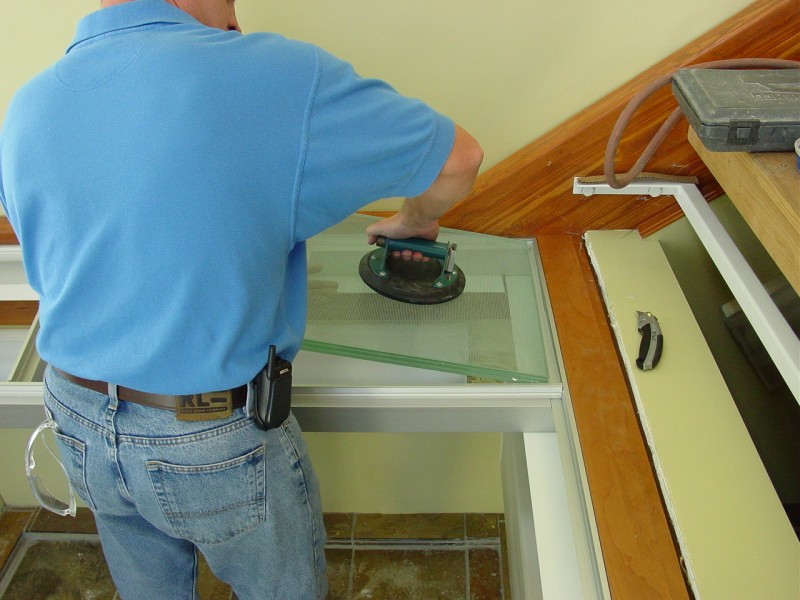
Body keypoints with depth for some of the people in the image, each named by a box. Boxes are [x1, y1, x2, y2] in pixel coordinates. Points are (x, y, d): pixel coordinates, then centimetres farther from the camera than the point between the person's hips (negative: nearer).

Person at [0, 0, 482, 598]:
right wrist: (414, 222, 9)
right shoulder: (276, 76, -22)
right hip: (214, 441, -5)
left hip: (78, 426, 6)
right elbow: (459, 158, -11)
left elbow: (50, 273, 11)